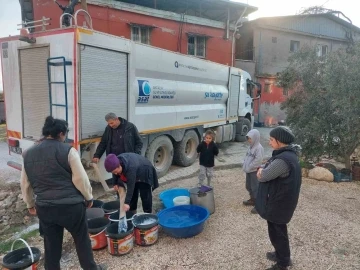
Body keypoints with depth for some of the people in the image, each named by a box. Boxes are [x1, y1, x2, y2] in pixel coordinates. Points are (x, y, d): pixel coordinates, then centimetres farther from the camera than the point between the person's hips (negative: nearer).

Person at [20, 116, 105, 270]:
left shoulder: (28, 154, 7)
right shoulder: (67, 150, -10)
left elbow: (24, 184, 14)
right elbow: (80, 179, -12)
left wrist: (30, 204, 26)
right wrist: (88, 197, 2)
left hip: (44, 208, 5)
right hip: (71, 205, -4)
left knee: (51, 244, 18)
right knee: (82, 239, 14)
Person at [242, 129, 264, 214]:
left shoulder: (259, 147, -19)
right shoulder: (251, 146, 9)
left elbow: (258, 160, -23)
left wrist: (249, 168, -18)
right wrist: (245, 166, 5)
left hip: (254, 171, -9)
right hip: (248, 171, 9)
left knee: (255, 188, -2)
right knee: (249, 186, 20)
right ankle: (252, 200, 37)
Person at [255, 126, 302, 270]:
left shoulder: (283, 160, -31)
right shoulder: (288, 154, 3)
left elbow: (263, 176, -23)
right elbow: (272, 172, 10)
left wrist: (261, 171, -2)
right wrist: (263, 170, -10)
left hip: (278, 203, -10)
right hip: (280, 200, 10)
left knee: (276, 233, 8)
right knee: (279, 231, 25)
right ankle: (282, 255, 44)